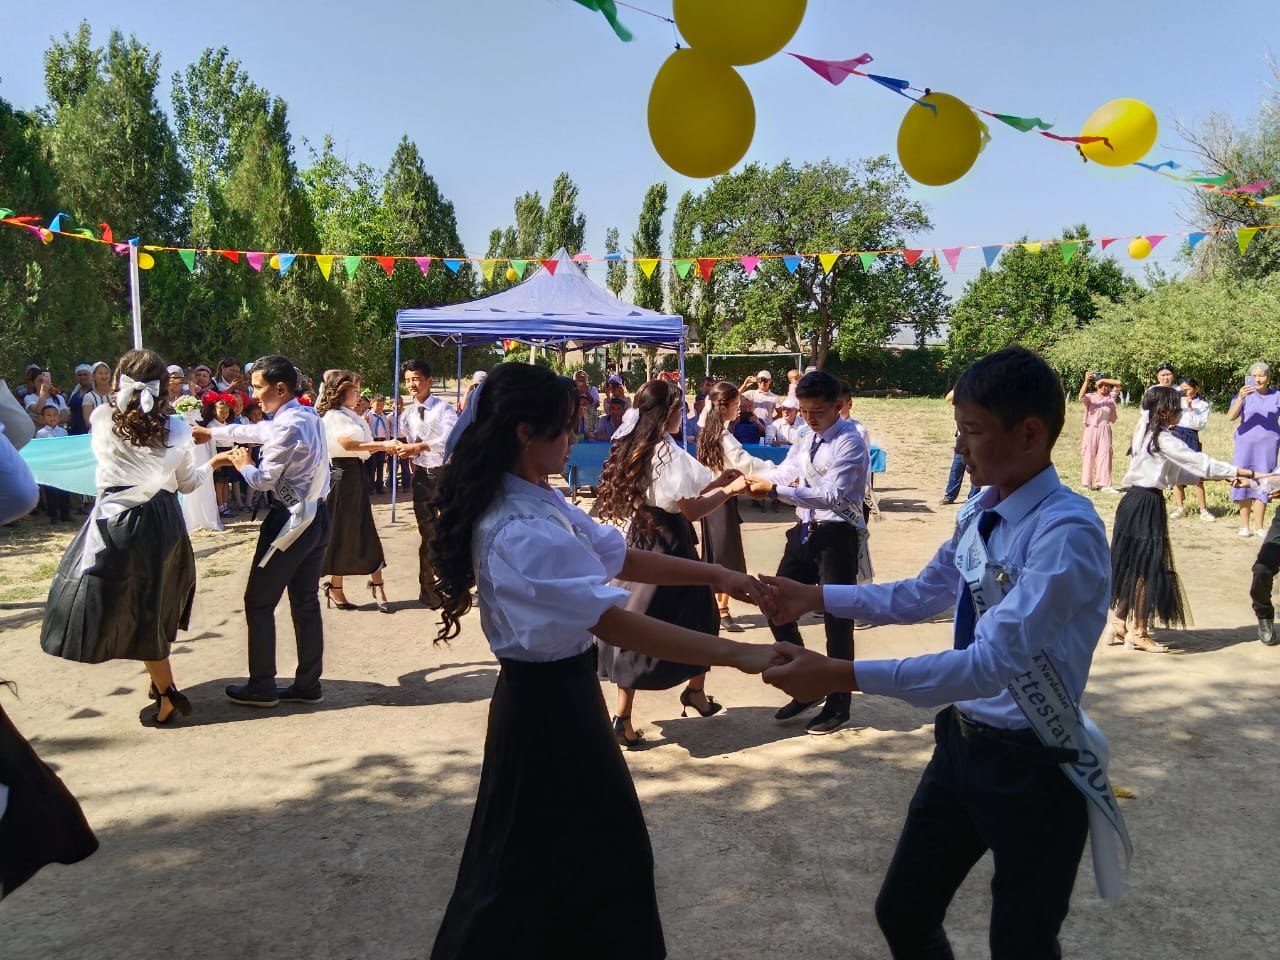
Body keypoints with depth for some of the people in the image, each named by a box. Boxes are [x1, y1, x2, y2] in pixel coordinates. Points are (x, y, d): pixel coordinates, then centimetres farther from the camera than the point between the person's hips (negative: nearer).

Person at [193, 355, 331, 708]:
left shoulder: (288, 427, -19)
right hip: (316, 518, 9)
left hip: (290, 522, -9)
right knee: (306, 602, 12)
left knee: (259, 602, 4)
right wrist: (212, 432, 30)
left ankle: (261, 687, 11)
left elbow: (263, 480, -15)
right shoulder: (308, 417, 9)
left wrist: (243, 465, 6)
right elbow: (258, 431, 23)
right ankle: (308, 684, 17)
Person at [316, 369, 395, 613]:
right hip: (341, 474, -8)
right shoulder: (332, 416, -11)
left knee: (364, 531, 6)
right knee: (340, 532, 0)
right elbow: (348, 444, -25)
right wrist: (382, 444, -28)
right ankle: (335, 588, 11)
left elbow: (364, 443, 10)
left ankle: (376, 585, 8)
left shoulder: (352, 415, 17)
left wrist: (385, 446, -6)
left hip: (356, 474, 9)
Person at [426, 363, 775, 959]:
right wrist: (735, 654, -32)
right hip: (544, 705, -9)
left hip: (559, 694, 9)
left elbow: (618, 557, 5)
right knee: (535, 868, 10)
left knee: (598, 849, 24)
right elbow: (611, 621, -33)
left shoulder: (539, 502, 3)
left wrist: (715, 575, -3)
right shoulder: (520, 531, -29)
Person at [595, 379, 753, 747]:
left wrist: (716, 481, 13)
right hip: (666, 544, -8)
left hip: (638, 541, 8)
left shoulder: (632, 447, 9)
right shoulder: (668, 452, -16)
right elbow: (691, 510, -17)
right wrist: (729, 491, -4)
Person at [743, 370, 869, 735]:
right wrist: (750, 479, -11)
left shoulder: (850, 443, -17)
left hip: (837, 536, -8)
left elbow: (832, 496, -26)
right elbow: (782, 474, 9)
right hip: (806, 532, 8)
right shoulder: (806, 440, 11)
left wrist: (775, 490, -32)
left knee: (837, 620, 3)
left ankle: (838, 706, 21)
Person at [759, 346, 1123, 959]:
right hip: (962, 743, 7)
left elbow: (995, 661, -33)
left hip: (1031, 767, -7)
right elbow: (922, 596, 13)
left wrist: (844, 676, -35)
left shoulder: (1068, 533, -26)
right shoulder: (980, 510, 0)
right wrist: (815, 597, 5)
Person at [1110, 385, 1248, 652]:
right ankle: (1139, 633, 6)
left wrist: (1220, 476, 12)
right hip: (1146, 506, -9)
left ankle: (1119, 625, 21)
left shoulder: (1146, 434, 14)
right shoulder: (1163, 439, -14)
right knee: (1147, 568, -1)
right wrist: (1248, 473, -10)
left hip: (1135, 502, 9)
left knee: (1133, 567, 14)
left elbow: (1176, 472, 17)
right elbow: (1201, 462, -15)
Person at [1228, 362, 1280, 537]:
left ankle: (1258, 526, 3)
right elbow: (1230, 417, -15)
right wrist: (1240, 398, -30)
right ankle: (1244, 525, 7)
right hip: (1246, 445, -1)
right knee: (1245, 482, 2)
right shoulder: (1244, 395, -2)